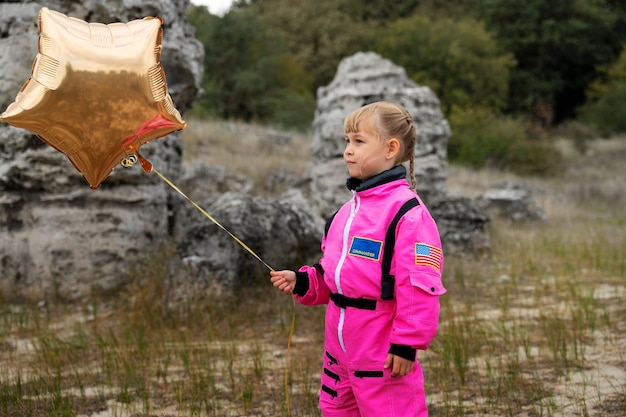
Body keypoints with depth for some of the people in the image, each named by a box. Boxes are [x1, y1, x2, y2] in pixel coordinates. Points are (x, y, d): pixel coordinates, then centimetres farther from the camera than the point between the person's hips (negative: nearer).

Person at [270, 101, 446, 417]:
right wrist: (302, 282, 3)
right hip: (339, 348, 9)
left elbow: (419, 285, -20)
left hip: (384, 355, -9)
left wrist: (406, 344, -19)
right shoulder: (350, 209, 10)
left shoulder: (407, 213, -17)